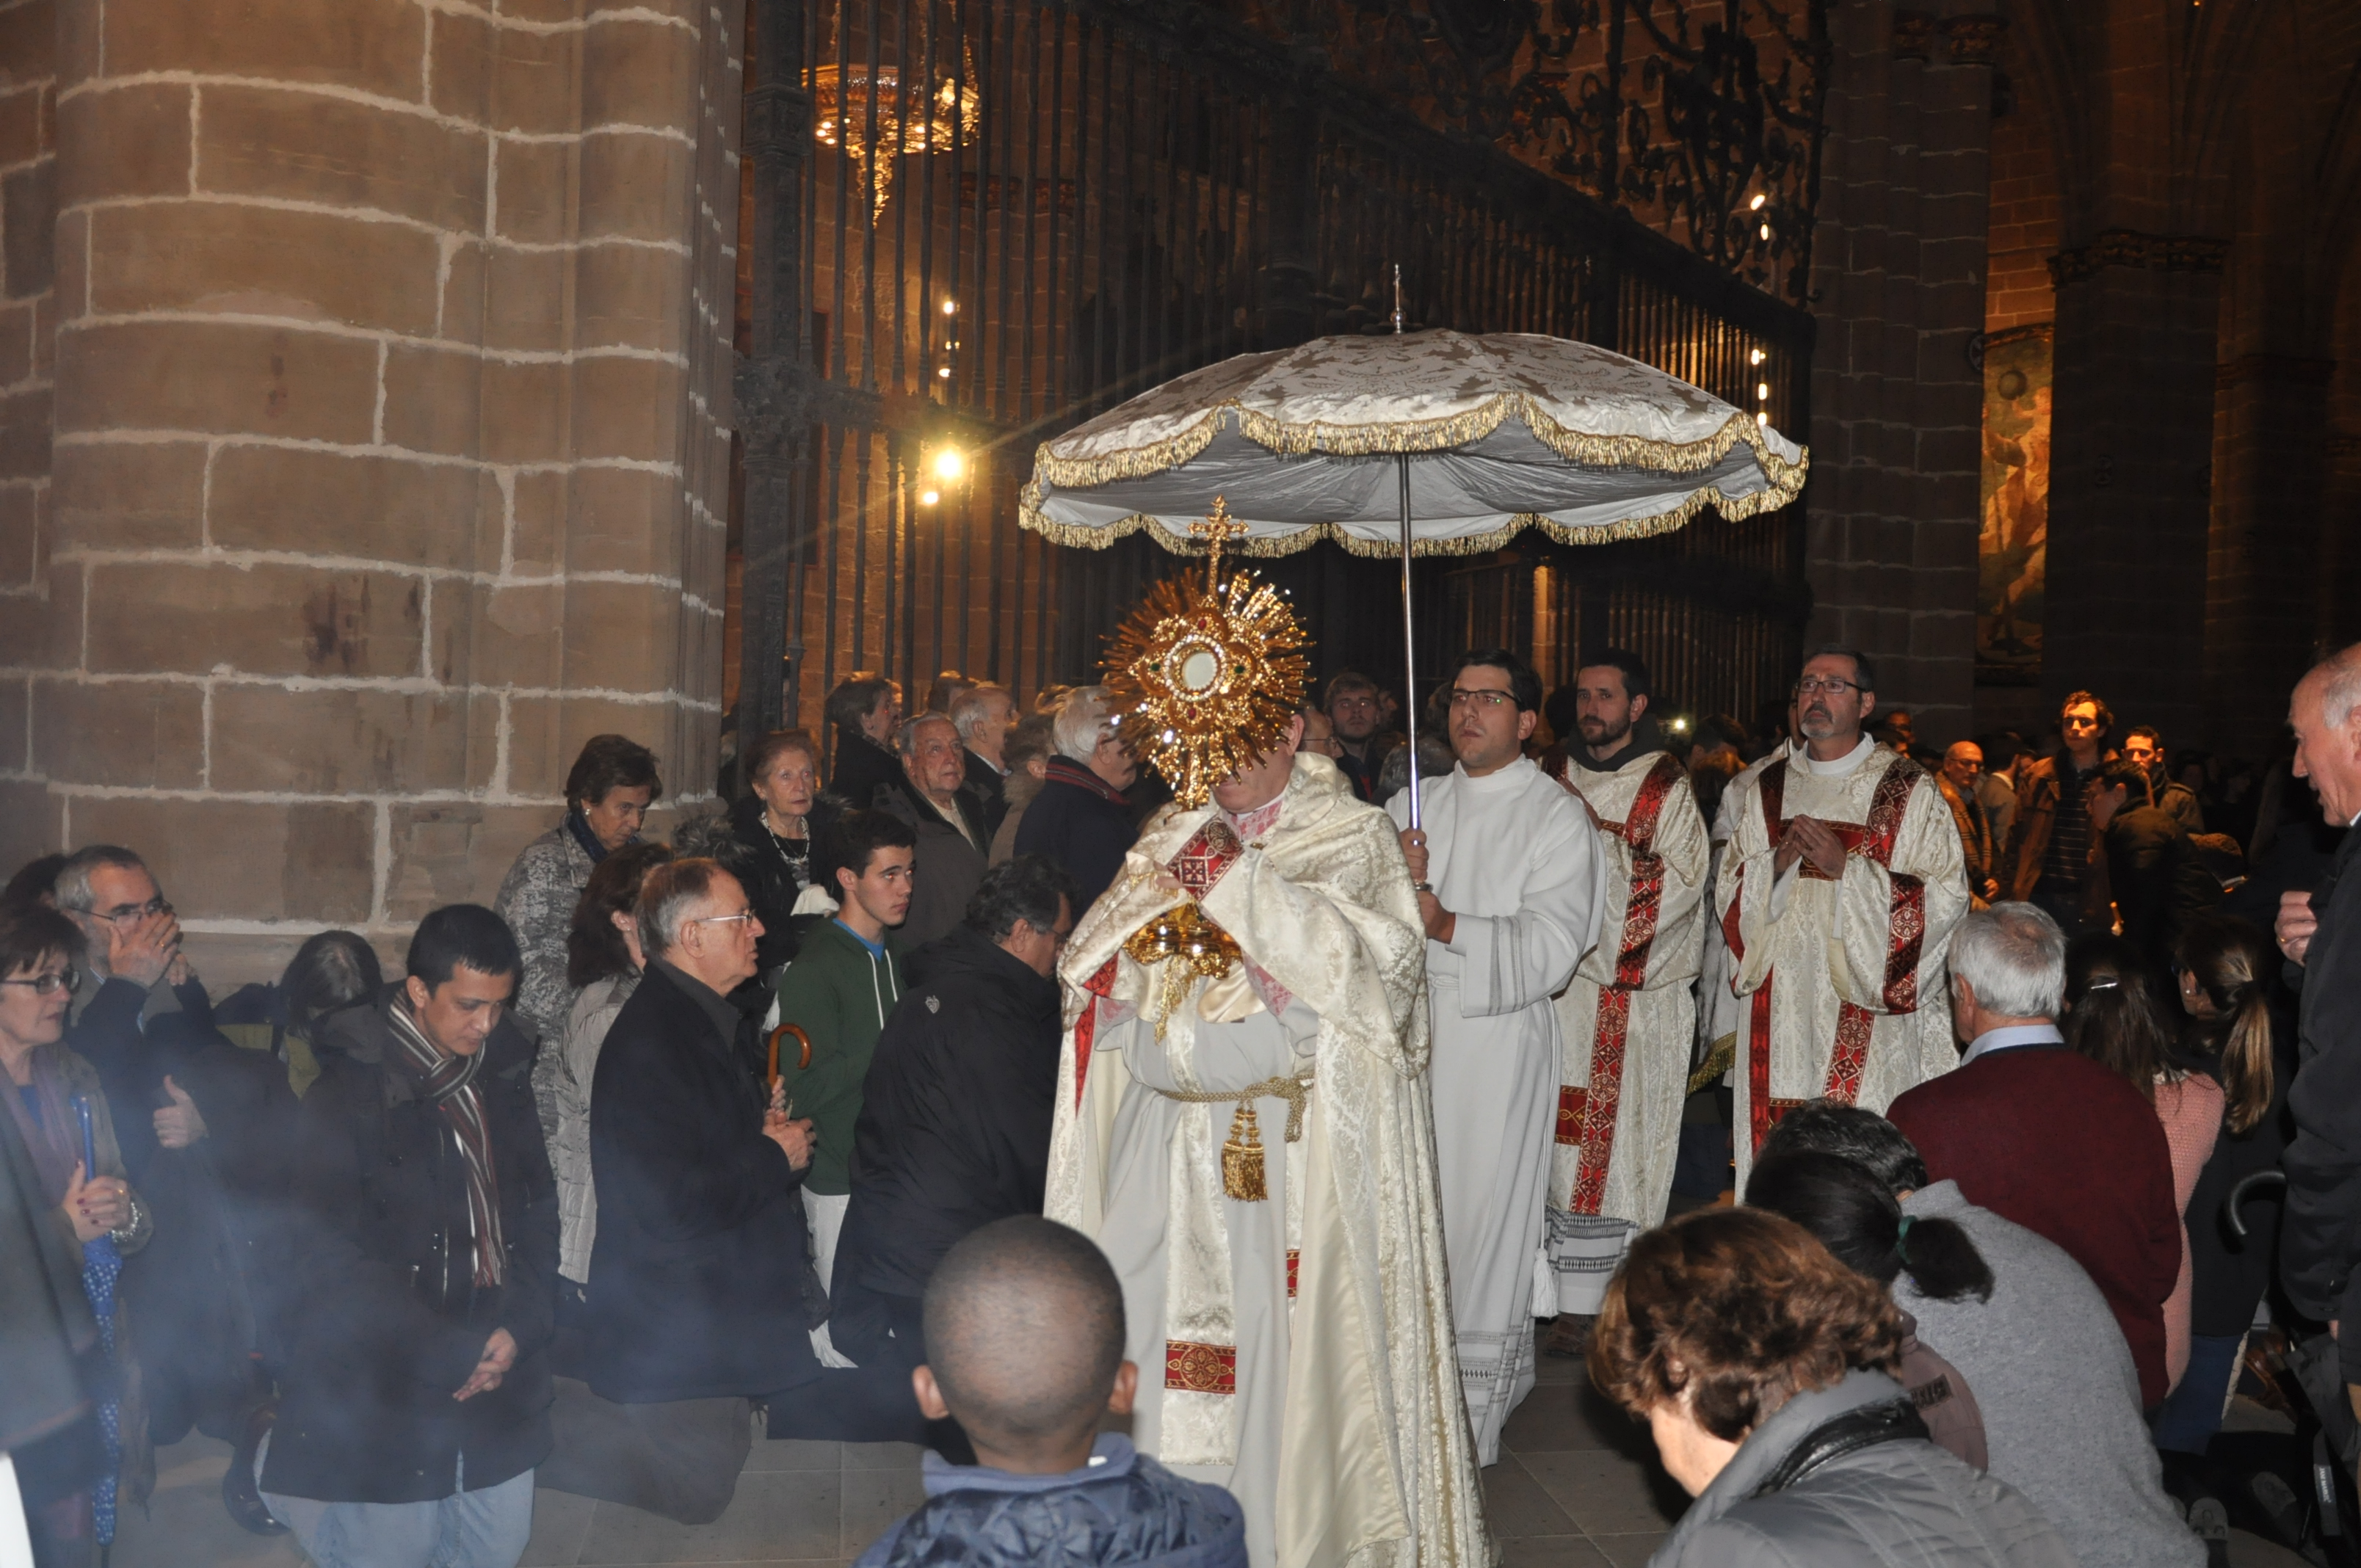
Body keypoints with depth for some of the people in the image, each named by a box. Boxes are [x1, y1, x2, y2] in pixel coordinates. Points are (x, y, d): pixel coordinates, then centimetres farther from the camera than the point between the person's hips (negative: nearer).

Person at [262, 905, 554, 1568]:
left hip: (502, 1378, 5)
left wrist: (522, 1325, -5)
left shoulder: (504, 1073, 6)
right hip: (391, 1392, -5)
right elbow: (328, 1257, -13)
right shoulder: (352, 1089, -10)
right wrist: (448, 1354, -14)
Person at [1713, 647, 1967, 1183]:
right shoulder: (1765, 792, 14)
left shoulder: (1908, 791, 2)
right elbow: (1728, 894, 13)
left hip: (1868, 1020, -3)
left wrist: (1848, 867, -14)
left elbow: (1947, 896, -6)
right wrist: (1776, 863, -7)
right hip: (1782, 1008, 4)